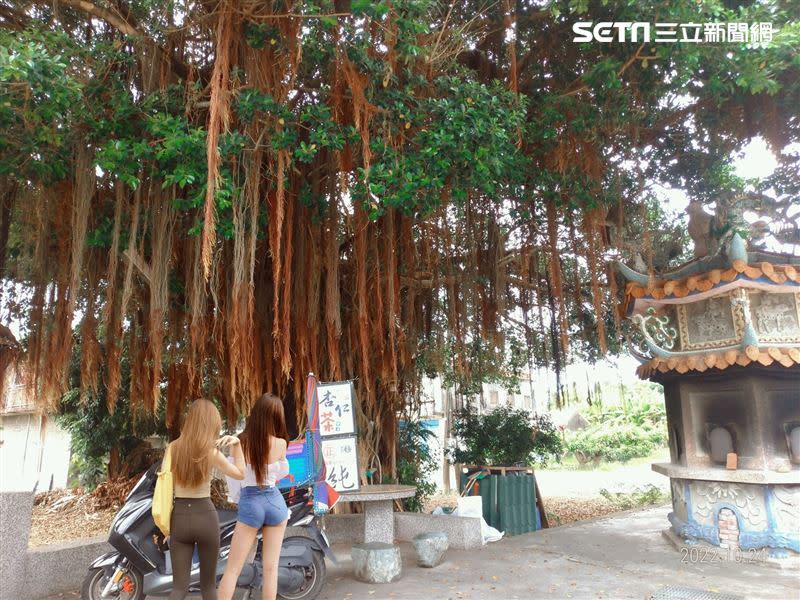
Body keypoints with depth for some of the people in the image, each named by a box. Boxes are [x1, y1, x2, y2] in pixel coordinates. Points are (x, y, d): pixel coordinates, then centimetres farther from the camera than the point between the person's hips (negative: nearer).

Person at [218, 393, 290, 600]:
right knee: (271, 568, 9)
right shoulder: (280, 444, -9)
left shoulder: (239, 442, -11)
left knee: (232, 569, 9)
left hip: (250, 504, -1)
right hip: (275, 502, 1)